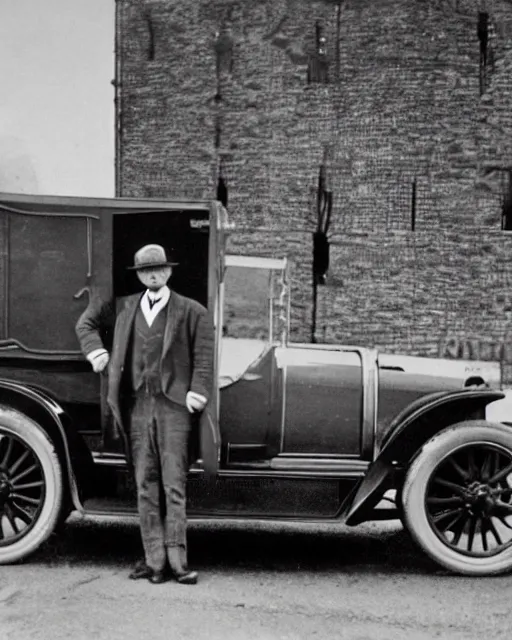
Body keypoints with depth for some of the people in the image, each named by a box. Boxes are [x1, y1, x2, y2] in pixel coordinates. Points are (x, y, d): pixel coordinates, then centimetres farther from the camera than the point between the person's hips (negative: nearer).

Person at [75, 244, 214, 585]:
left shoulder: (191, 311, 3)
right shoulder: (124, 308, 14)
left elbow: (204, 354, -2)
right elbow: (88, 321, 27)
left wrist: (197, 393, -12)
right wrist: (96, 351, 12)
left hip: (174, 406, -3)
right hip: (136, 404, 4)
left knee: (174, 485, -4)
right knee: (146, 486, 5)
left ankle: (176, 560, 0)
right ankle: (154, 559, 9)